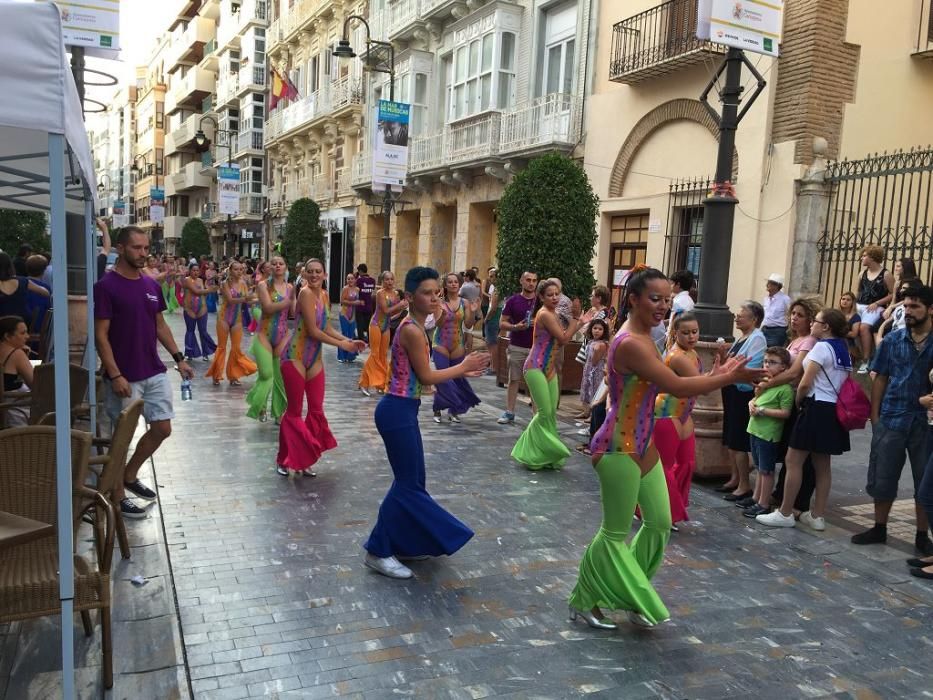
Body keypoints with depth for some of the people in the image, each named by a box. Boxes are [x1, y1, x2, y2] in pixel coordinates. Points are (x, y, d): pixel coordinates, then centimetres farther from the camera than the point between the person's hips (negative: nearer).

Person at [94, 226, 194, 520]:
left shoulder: (152, 285, 8)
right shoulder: (106, 286, -12)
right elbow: (101, 335, -14)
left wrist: (178, 358, 9)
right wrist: (115, 375, -20)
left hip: (155, 372, 7)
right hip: (124, 377, -7)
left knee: (162, 428, 10)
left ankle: (130, 476, 31)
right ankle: (117, 496, 19)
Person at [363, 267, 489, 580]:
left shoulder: (414, 326, 11)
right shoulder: (413, 330, -19)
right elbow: (426, 376, -16)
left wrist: (461, 371, 12)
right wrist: (463, 366, -4)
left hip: (402, 410, 10)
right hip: (398, 411, -10)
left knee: (413, 479, 18)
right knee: (407, 482, 1)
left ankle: (406, 544, 32)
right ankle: (378, 552, 13)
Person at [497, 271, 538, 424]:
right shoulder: (513, 300, 1)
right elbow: (502, 323, 1)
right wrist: (515, 327, -18)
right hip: (516, 347, 0)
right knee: (513, 380, 6)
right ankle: (509, 413, 13)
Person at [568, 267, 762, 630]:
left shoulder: (643, 338, 10)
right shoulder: (631, 343, -23)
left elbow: (665, 385, 10)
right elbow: (677, 387, -25)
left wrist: (715, 374, 4)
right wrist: (729, 378, -18)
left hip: (643, 445, 10)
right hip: (620, 447, -10)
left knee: (660, 524, 15)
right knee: (616, 532, 3)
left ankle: (629, 596, 32)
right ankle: (583, 603, 22)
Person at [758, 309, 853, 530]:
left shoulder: (821, 347, -13)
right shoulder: (844, 351, 13)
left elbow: (805, 383, -17)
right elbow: (844, 382, 15)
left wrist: (797, 402, 0)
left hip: (817, 408, -9)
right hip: (834, 410, 9)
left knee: (793, 461, -2)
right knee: (822, 464, 12)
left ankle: (785, 514, 3)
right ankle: (817, 516, 16)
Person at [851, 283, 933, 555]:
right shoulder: (892, 340, 3)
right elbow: (880, 379, 6)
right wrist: (874, 416, 1)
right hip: (891, 420, 2)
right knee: (883, 478, 9)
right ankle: (879, 528, 25)